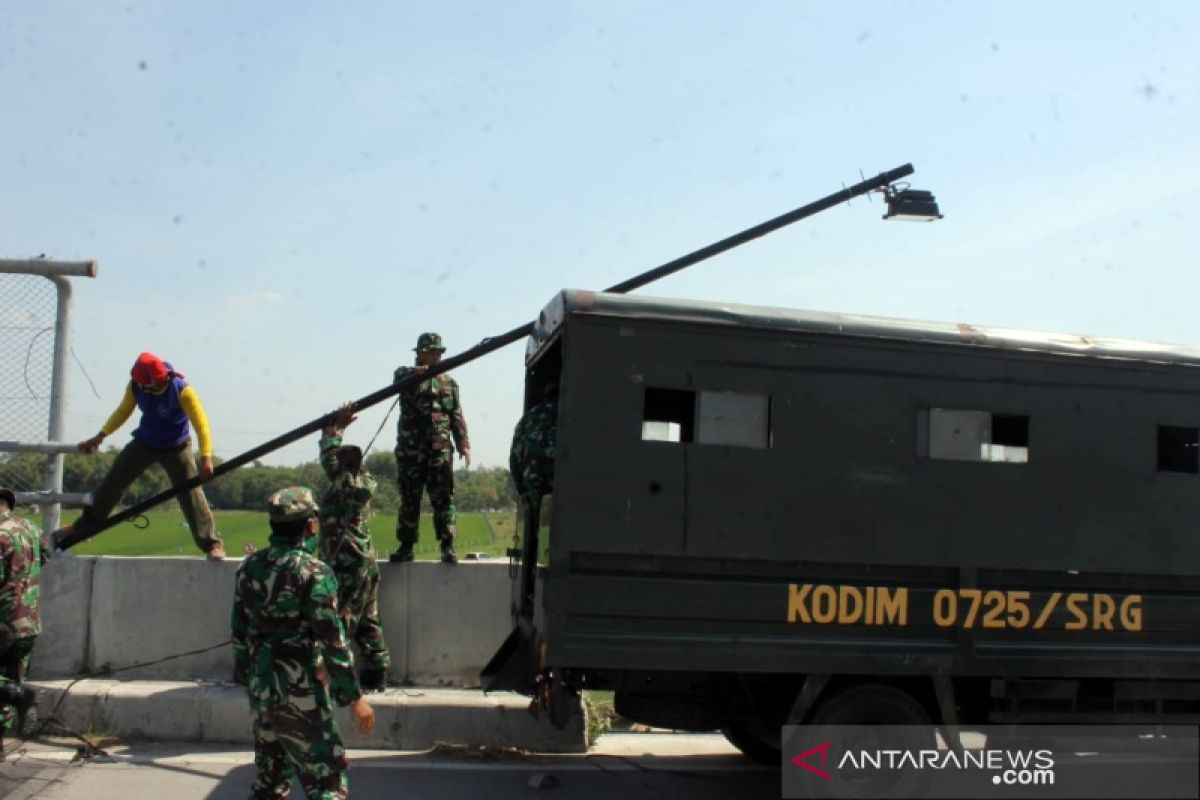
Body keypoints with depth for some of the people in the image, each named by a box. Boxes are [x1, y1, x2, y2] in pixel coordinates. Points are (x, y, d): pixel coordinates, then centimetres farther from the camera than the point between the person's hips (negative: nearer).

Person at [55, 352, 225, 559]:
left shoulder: (182, 391, -28)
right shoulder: (135, 386, -14)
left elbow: (201, 423, -32)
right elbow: (123, 411, 5)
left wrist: (206, 458, -43)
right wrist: (100, 436, 1)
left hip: (176, 447, -4)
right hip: (144, 442, 4)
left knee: (191, 493, -13)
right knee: (111, 483, 6)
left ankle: (212, 542, -9)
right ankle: (83, 526, 23)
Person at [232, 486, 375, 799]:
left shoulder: (250, 568, 4)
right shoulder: (313, 572, -16)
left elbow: (239, 631, 11)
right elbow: (332, 641, -17)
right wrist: (355, 697, -11)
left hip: (260, 690, 7)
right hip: (300, 694, -7)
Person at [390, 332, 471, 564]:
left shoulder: (448, 382, 13)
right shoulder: (407, 375, 6)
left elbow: (457, 416, 13)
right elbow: (399, 376, -20)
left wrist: (464, 443, 1)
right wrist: (415, 371, -44)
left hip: (440, 450, 1)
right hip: (410, 450, -1)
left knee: (444, 499, -2)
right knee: (409, 500, 5)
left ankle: (447, 547, 1)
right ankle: (406, 547, 12)